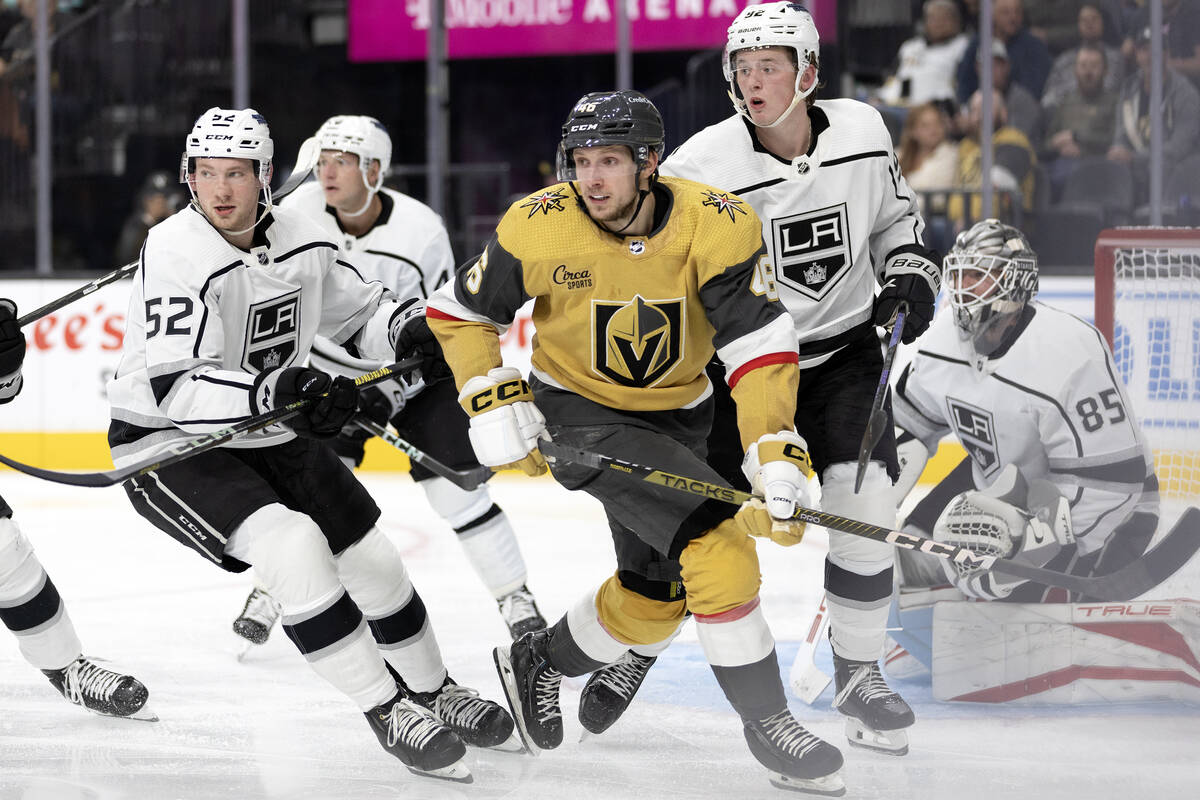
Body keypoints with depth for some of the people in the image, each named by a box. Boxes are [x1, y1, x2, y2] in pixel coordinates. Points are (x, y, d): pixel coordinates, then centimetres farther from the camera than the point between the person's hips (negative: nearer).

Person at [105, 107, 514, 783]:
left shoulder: (300, 239, -5)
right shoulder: (176, 252, -25)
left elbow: (359, 310, 13)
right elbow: (172, 388, -32)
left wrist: (408, 328, -10)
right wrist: (273, 391, -43)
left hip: (268, 434, 7)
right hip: (167, 443, -7)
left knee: (371, 556, 10)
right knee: (294, 545, -27)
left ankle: (432, 690, 35)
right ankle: (389, 712, -17)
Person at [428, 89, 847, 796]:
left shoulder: (719, 226, -22)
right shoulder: (539, 229, -21)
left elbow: (762, 348, -25)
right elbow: (459, 313, -6)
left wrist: (778, 461, -35)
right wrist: (496, 403, -17)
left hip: (677, 413, 4)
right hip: (580, 413, -4)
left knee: (659, 591, 13)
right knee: (716, 544, -21)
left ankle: (542, 662, 40)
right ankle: (767, 722, -9)